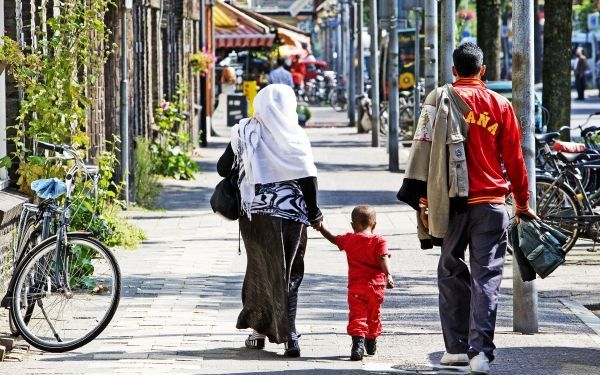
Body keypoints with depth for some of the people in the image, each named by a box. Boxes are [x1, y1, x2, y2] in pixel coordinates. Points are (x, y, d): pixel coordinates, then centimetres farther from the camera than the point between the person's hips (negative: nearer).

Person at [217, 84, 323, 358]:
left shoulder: (244, 132, 1)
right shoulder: (294, 135, -3)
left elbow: (223, 168, 6)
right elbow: (308, 176, -6)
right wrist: (313, 212, 3)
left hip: (254, 212, 1)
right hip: (290, 212, -1)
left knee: (260, 269, 14)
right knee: (288, 273, 6)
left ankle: (258, 329, 16)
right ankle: (288, 335, -3)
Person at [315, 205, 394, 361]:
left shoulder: (348, 239, 3)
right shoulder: (379, 240, -3)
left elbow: (333, 239, 20)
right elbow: (383, 258, -17)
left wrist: (321, 228, 35)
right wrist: (388, 275, -24)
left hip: (356, 285, -1)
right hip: (376, 285, 1)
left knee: (357, 315, -4)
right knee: (374, 315, 17)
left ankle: (358, 342, -25)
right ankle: (371, 345, 31)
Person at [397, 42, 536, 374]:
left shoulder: (440, 99, 1)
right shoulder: (500, 105, 4)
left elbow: (424, 148, -3)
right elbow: (514, 158, 8)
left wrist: (422, 198, 0)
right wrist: (522, 202, 18)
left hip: (454, 202, 0)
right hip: (492, 204, 0)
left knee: (451, 271, 14)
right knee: (487, 277, -1)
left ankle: (457, 347, 14)